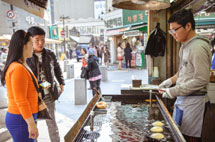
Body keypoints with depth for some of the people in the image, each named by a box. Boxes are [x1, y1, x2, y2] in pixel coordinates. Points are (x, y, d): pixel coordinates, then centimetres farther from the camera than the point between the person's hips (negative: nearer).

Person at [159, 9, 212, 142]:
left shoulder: (198, 47, -19)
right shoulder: (186, 45, 11)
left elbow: (202, 80, -21)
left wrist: (175, 91, -18)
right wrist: (171, 81, 9)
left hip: (193, 101, -9)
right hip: (182, 99, 9)